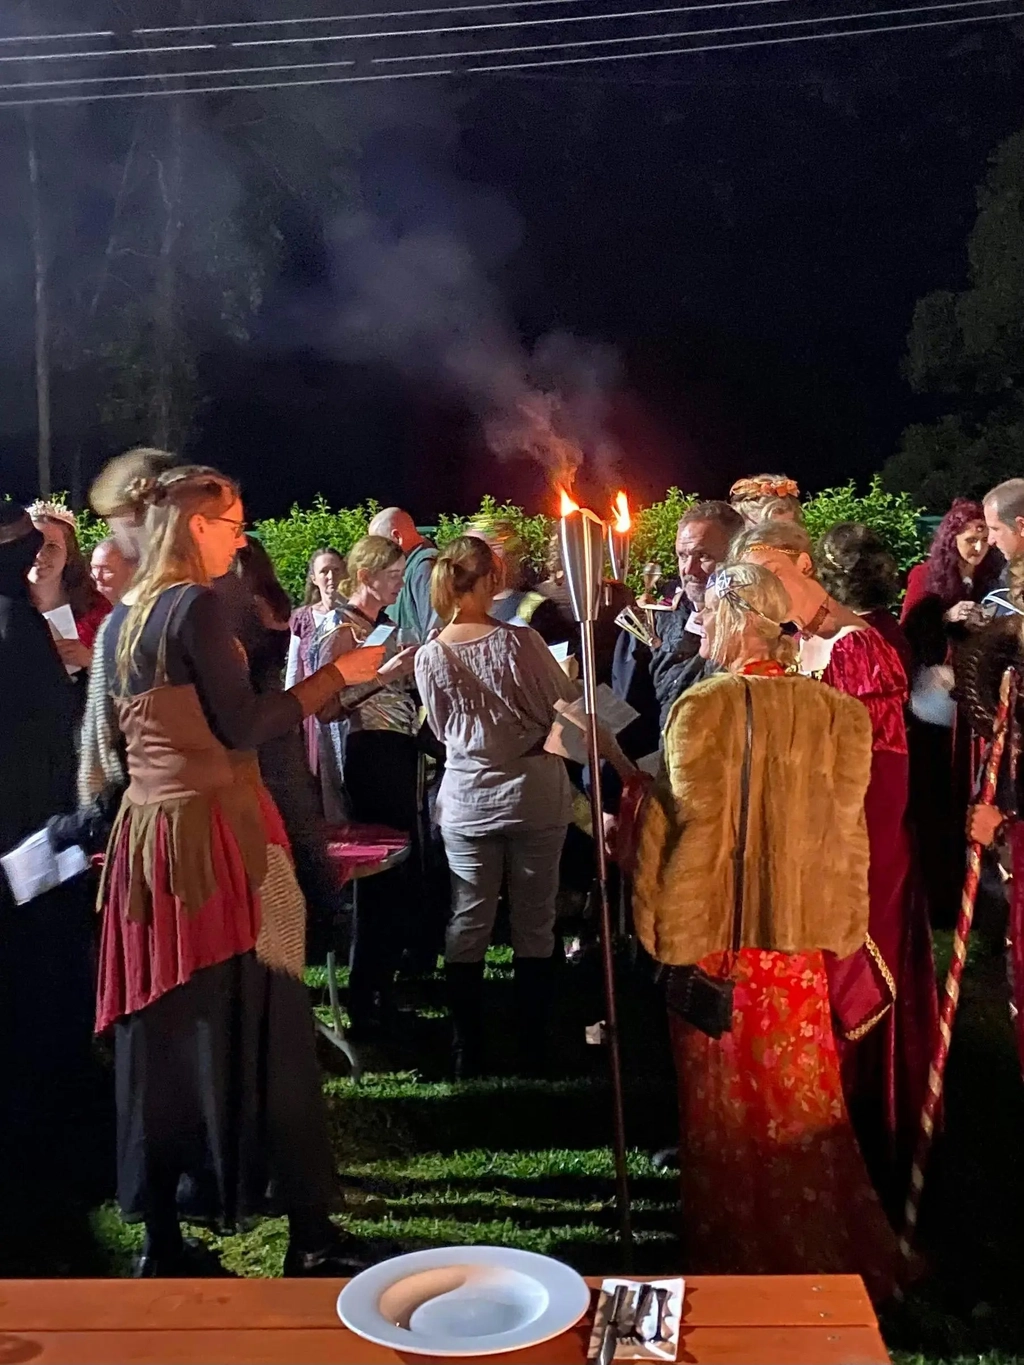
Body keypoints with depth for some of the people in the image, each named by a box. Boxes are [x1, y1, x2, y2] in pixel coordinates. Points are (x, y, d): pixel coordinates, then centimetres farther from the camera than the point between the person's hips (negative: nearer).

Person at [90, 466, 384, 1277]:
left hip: (147, 833, 8)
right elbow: (244, 727, -14)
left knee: (160, 1039, 11)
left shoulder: (121, 619, 14)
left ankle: (161, 1239, 20)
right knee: (263, 1031, -1)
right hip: (214, 834, -8)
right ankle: (311, 1238, 7)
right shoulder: (196, 605, -11)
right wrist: (336, 675, -7)